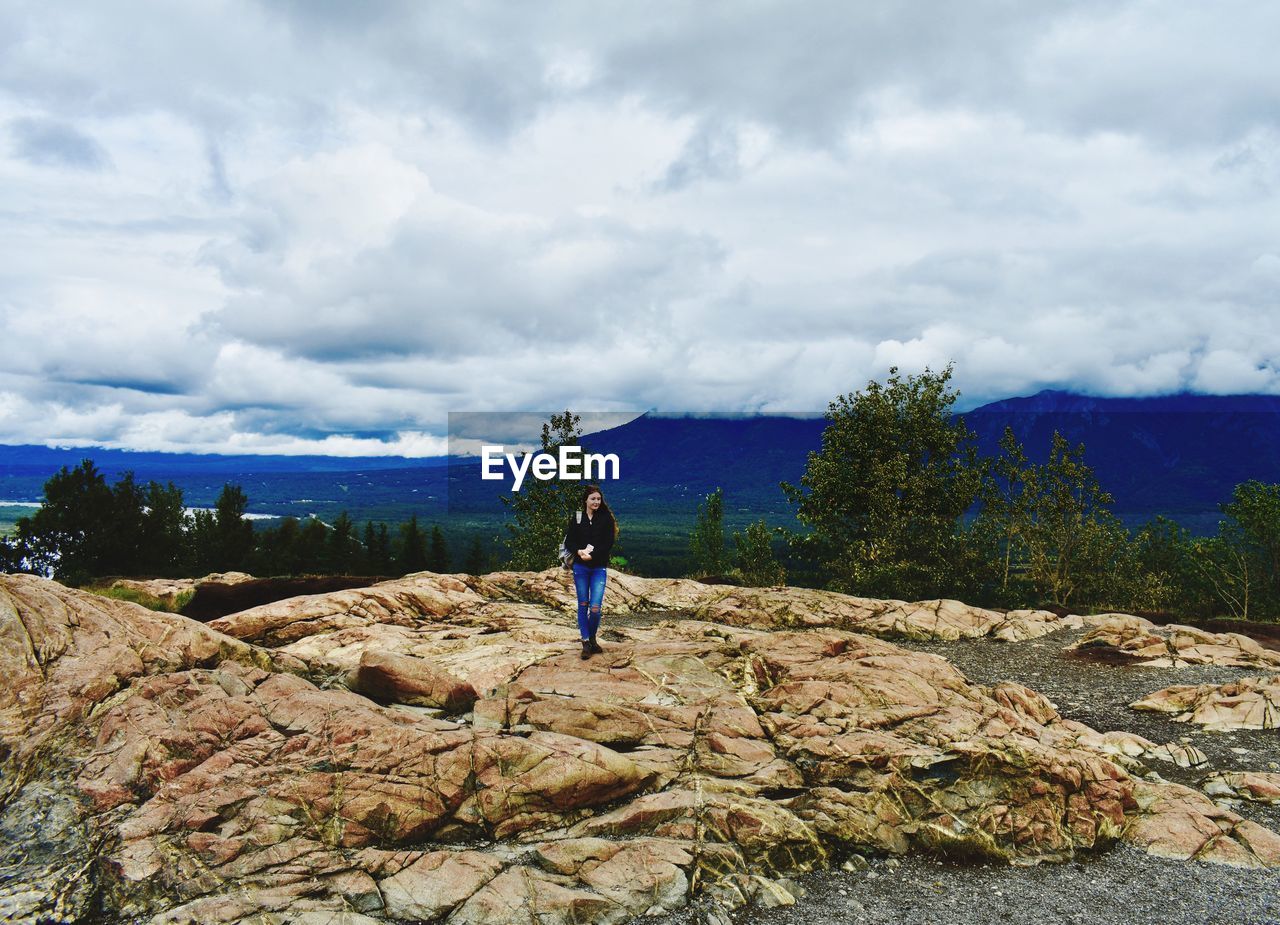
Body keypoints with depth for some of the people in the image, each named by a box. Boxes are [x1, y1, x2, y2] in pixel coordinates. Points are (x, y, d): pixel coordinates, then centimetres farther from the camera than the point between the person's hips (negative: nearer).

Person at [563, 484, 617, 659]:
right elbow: (568, 541, 3)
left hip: (599, 568, -1)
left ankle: (592, 638, 16)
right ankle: (586, 643, 16)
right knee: (583, 605, 6)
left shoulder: (606, 518, -1)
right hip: (580, 567, 1)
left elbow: (609, 543, -7)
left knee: (595, 607, -8)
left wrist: (592, 555, -17)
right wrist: (580, 551, -17)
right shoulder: (576, 517, 3)